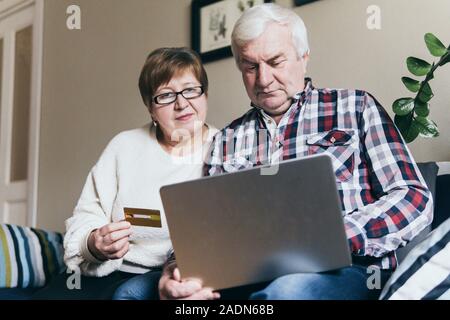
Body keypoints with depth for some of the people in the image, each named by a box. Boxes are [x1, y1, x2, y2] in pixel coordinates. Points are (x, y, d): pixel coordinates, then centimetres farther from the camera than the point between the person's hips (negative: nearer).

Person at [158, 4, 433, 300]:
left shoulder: (354, 107, 10)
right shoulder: (227, 140, 19)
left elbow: (415, 198, 1)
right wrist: (177, 266, -11)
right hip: (247, 275, 4)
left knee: (288, 289, -40)